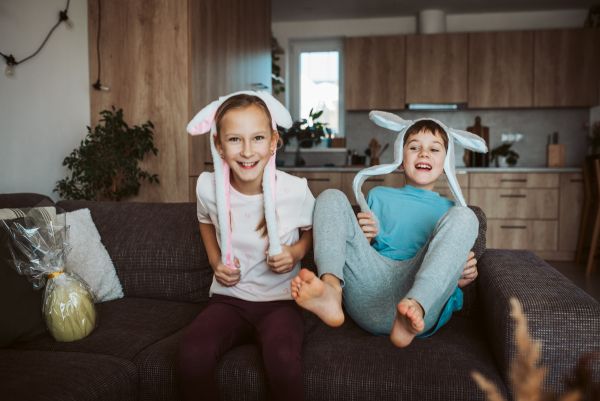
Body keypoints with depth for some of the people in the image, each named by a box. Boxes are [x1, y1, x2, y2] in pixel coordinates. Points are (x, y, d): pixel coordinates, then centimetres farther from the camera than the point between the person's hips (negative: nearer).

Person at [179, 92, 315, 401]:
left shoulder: (295, 191, -12)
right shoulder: (208, 187, -6)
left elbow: (314, 231, 10)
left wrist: (297, 252, -10)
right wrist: (215, 260, 6)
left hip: (280, 302, -2)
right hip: (228, 299, 2)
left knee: (283, 358, -33)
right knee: (192, 353, -28)